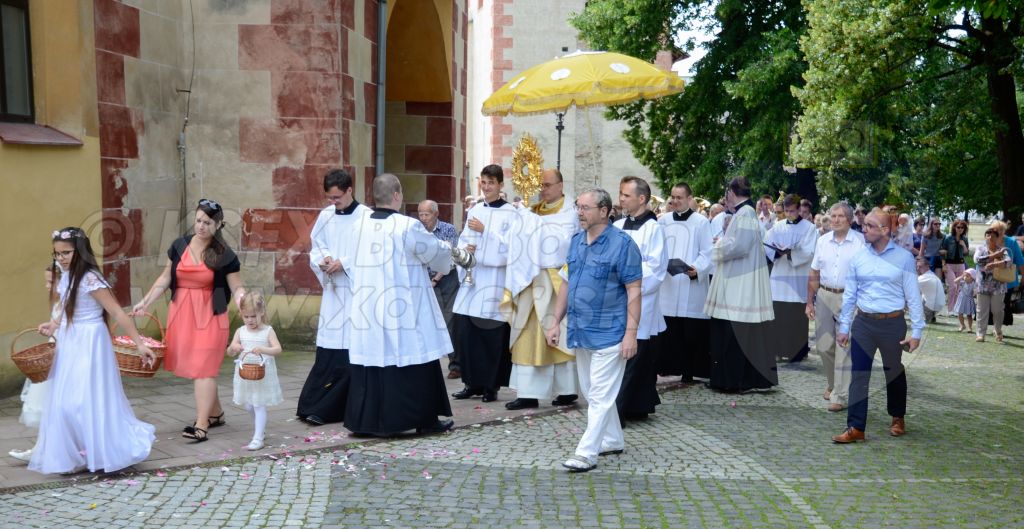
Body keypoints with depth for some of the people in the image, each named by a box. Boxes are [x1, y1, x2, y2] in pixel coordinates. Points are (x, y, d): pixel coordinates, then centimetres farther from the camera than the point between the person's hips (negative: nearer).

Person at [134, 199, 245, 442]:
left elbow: (237, 287, -5)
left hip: (208, 316, -5)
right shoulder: (179, 246, 4)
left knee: (203, 368, -7)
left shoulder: (224, 255, -7)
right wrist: (145, 301, 8)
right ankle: (216, 413, 27)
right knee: (191, 367, 11)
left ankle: (201, 425, -5)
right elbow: (165, 278, 12)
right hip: (181, 313, 5)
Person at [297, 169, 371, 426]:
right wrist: (323, 261, -5)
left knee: (351, 351, -3)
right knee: (328, 350, 3)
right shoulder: (325, 216, 8)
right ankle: (316, 407, 9)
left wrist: (343, 263, -14)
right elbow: (315, 248, 15)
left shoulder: (366, 217, -7)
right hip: (332, 289, 4)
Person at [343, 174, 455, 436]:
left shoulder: (359, 225, 2)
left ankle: (366, 420, 13)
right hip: (403, 308, -5)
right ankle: (426, 419, 13)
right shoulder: (408, 226, -14)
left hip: (367, 306, 5)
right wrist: (447, 248, 22)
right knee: (413, 361, 5)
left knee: (372, 356, 9)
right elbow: (437, 253, -2)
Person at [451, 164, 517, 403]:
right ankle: (473, 382, 15)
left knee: (492, 335, -2)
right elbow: (463, 238, 15)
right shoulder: (474, 210, 14)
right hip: (471, 278, 5)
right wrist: (465, 248, -7)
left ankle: (491, 385, 9)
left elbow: (511, 244, -11)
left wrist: (484, 230, -15)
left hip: (495, 281, -5)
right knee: (464, 330, 3)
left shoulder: (510, 213, -1)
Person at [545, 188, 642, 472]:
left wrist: (631, 332, -17)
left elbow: (634, 291, -12)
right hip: (581, 331, 7)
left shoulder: (622, 244, -11)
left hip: (609, 333, -7)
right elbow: (567, 282, 15)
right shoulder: (576, 241, 8)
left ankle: (587, 453, 1)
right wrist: (556, 321, 11)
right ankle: (613, 441, 31)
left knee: (600, 395, -3)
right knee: (591, 392, 16)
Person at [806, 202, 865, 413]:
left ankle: (840, 395, 4)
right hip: (824, 296, 5)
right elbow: (814, 274, 11)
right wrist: (809, 302, 8)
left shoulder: (860, 241, -5)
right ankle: (832, 383, 34)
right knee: (823, 345, 11)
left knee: (844, 347, -3)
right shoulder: (822, 241, 8)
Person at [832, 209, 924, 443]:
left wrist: (916, 331, -6)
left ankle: (897, 418, 36)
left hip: (892, 323, -2)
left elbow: (913, 297, -4)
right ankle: (855, 428, 2)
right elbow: (850, 294, 6)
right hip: (863, 322, 2)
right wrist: (844, 327, 6)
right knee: (859, 375, -1)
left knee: (894, 373, 15)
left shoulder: (903, 258, -6)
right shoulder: (858, 257, 2)